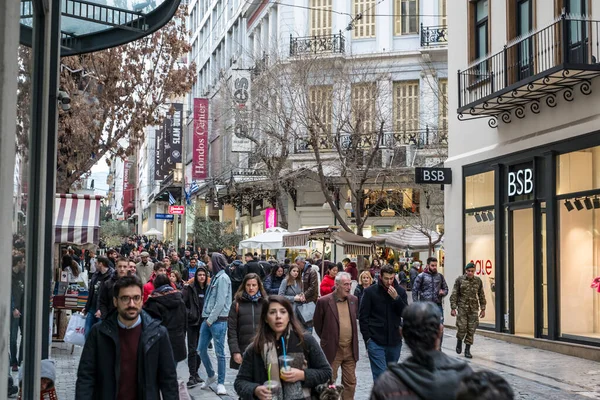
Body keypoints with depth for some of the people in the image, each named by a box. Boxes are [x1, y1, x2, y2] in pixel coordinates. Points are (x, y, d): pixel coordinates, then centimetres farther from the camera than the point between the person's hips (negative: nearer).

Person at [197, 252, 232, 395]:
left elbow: (221, 302, -17)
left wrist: (211, 319, -14)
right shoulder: (215, 277, 15)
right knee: (201, 349, 11)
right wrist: (207, 318, 7)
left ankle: (221, 383, 5)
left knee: (219, 352, -3)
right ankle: (211, 376, 27)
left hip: (218, 320, -9)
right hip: (208, 319, 9)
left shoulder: (223, 278, -11)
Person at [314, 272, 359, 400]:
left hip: (350, 349, 4)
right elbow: (317, 324, -1)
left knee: (350, 382, 11)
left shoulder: (354, 300, 3)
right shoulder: (324, 301, -12)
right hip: (332, 350, -4)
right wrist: (327, 339, 5)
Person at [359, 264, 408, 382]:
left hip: (394, 341, 3)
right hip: (376, 342, -3)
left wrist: (396, 298, -15)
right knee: (380, 375, -9)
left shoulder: (400, 291, 4)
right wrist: (367, 337, -7)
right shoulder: (370, 291, -4)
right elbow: (363, 316, -1)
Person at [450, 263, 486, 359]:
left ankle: (467, 350, 11)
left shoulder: (478, 281, 5)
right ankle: (459, 341, 22)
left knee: (471, 330, 1)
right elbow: (454, 295, -3)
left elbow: (481, 296, 10)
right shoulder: (459, 280, -3)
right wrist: (453, 308, -9)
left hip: (474, 308, 2)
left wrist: (483, 309, 7)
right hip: (462, 308, -2)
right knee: (462, 328, -8)